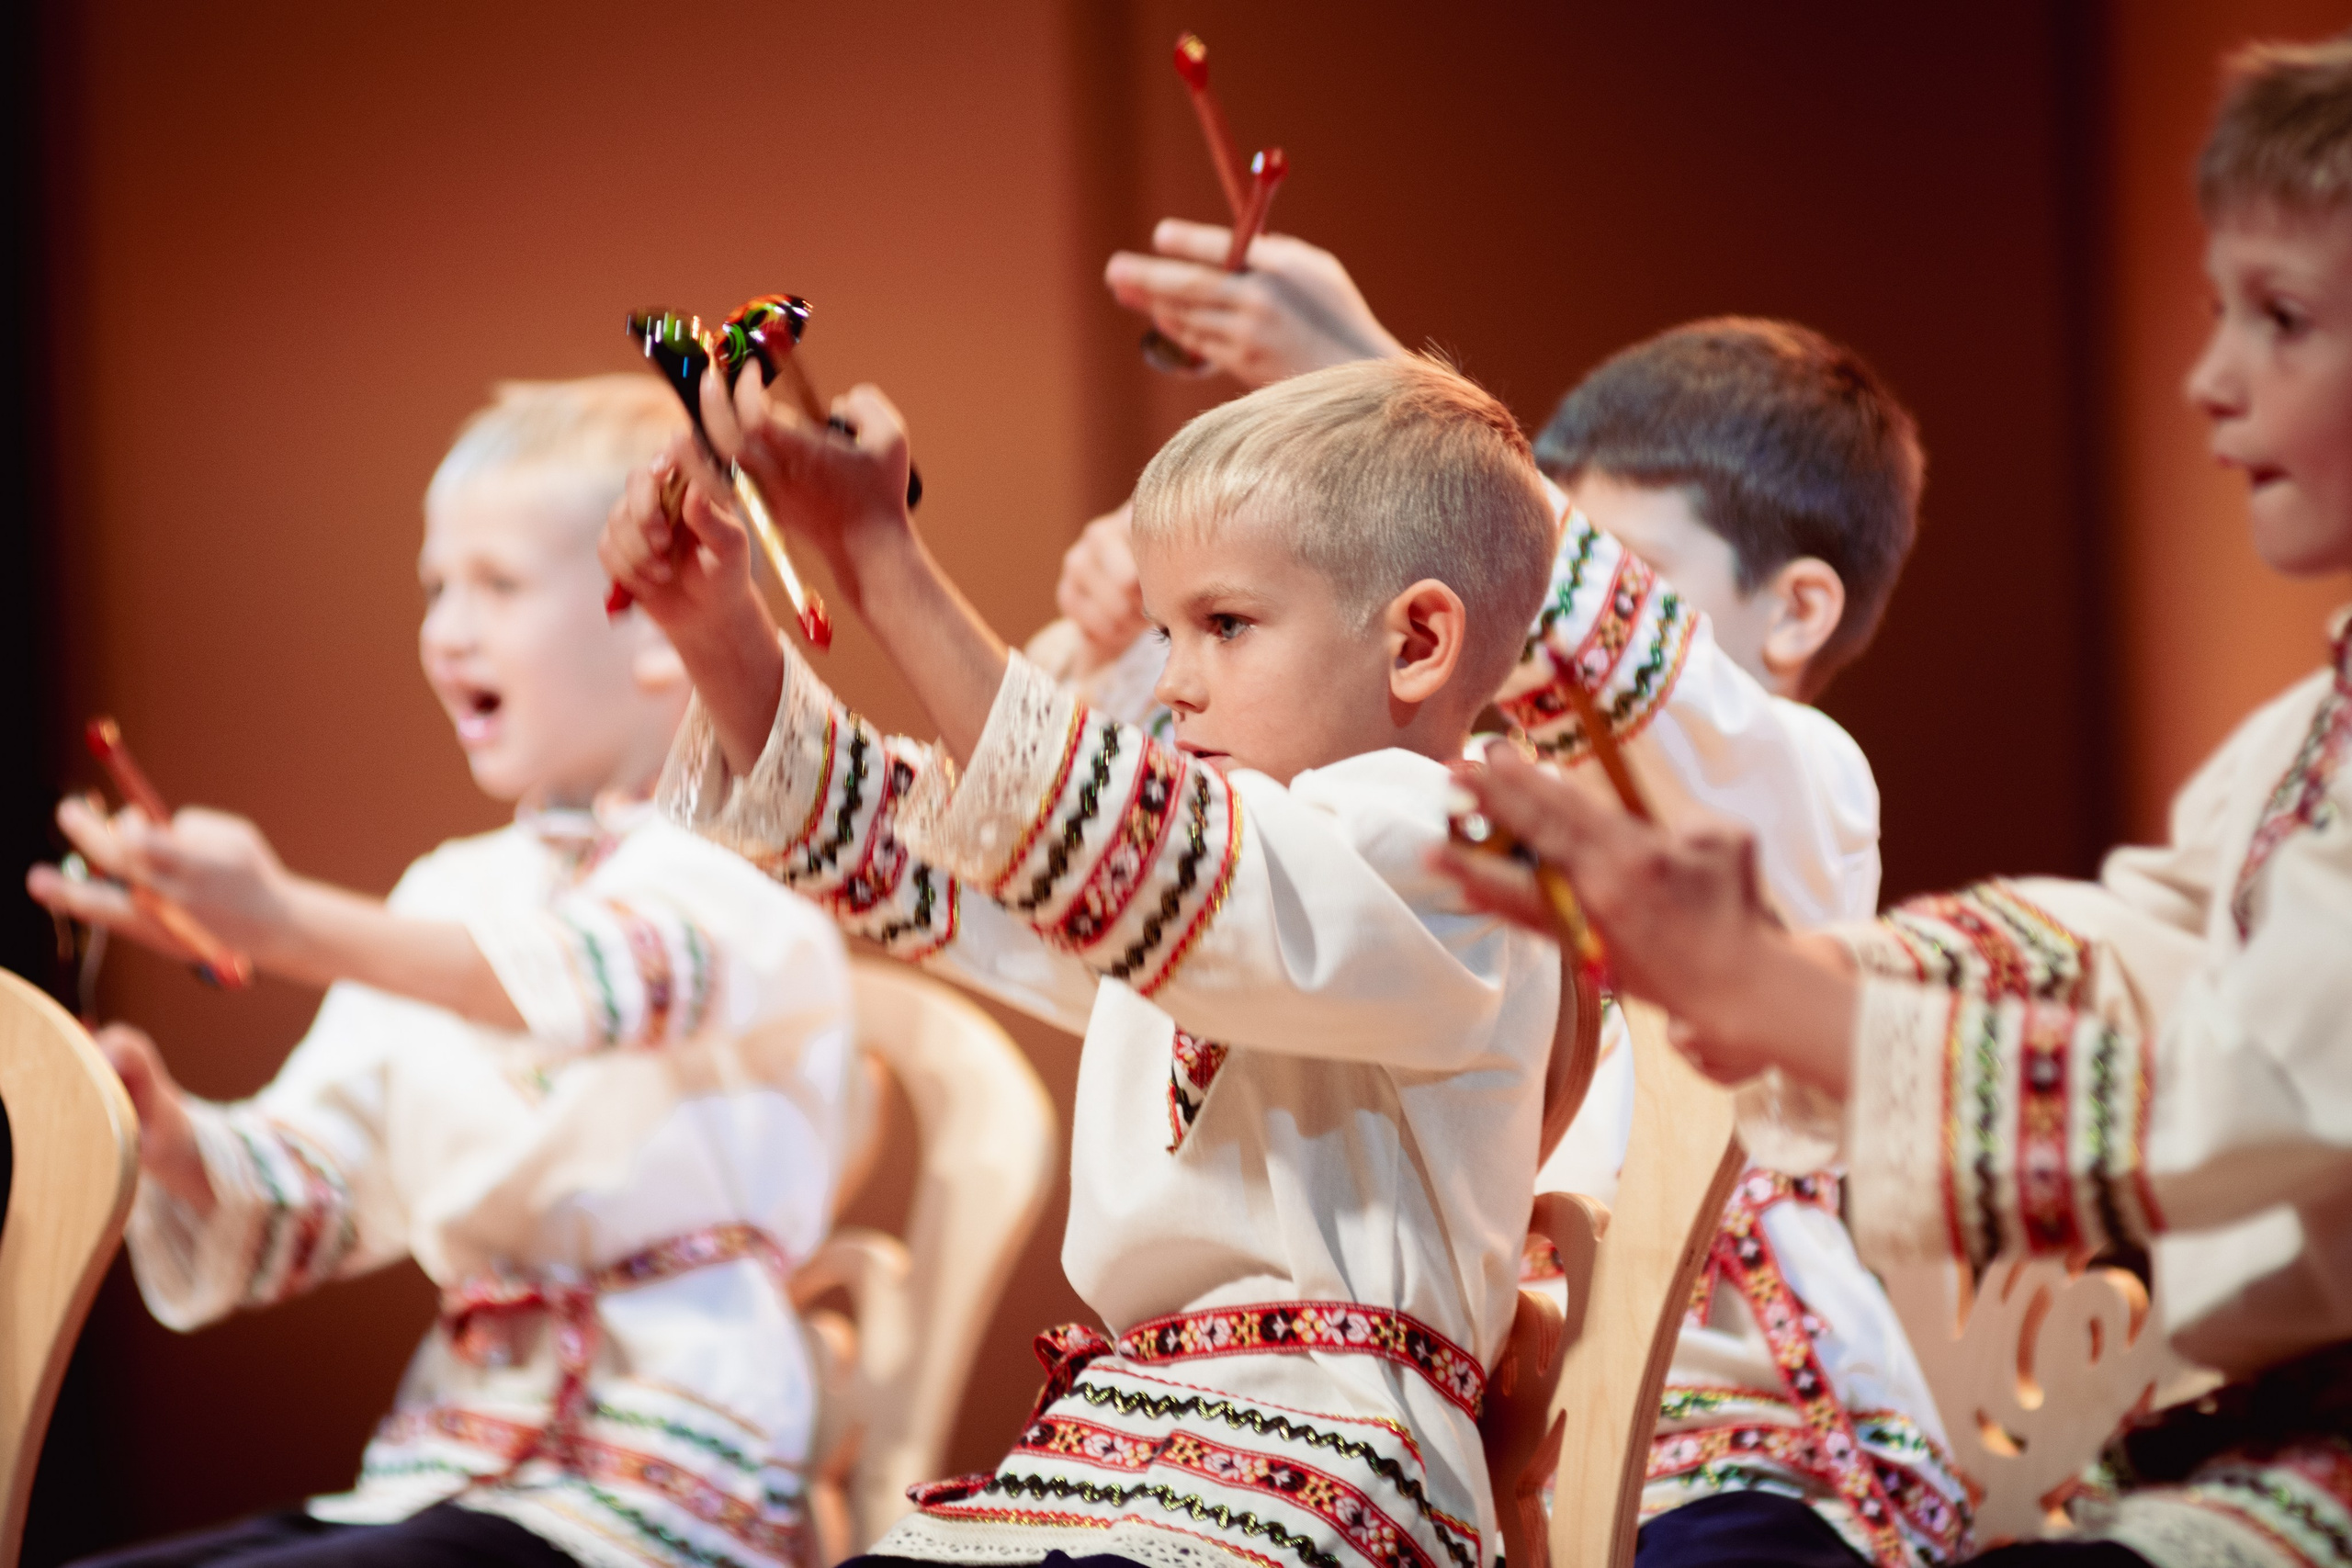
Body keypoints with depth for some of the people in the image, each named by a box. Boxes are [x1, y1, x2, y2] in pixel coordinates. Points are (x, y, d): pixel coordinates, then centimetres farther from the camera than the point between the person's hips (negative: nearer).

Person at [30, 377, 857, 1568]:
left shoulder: (734, 872, -6)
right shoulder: (451, 896, 18)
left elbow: (611, 982, -30)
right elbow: (305, 1203, 16)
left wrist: (291, 925, -43)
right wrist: (175, 1140, -7)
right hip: (437, 1469, 8)